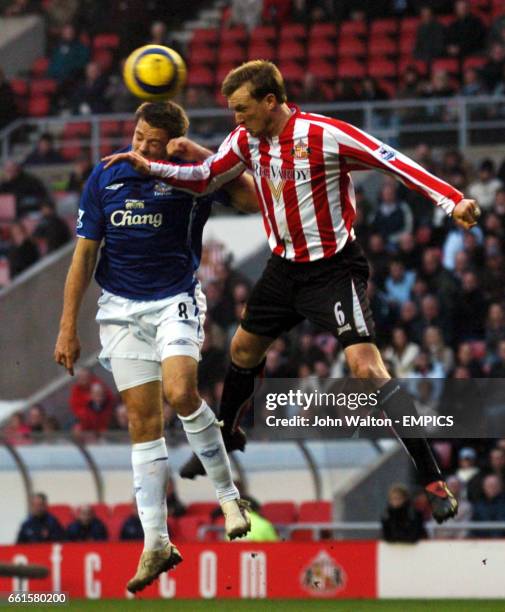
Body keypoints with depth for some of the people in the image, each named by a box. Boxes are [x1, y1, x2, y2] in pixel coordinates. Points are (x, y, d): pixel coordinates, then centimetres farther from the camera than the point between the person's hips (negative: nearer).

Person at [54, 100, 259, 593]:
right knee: (142, 419, 0)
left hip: (175, 302, -3)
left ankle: (228, 494, -5)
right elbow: (84, 256, 5)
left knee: (180, 392, -26)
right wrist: (68, 326, 3)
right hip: (121, 308, 3)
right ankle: (156, 543, 0)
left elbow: (252, 200, -20)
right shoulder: (104, 178, -1)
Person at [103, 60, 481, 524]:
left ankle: (432, 479, -18)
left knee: (366, 366, -19)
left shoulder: (325, 136, -22)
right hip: (285, 267, 8)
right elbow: (204, 179, 12)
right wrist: (150, 166, -3)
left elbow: (395, 162, -24)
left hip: (333, 268, -8)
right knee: (244, 348, 20)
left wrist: (453, 201, -34)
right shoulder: (246, 140, -1)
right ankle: (226, 438, 48)